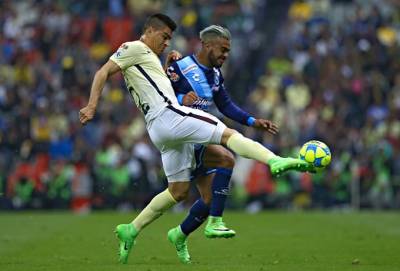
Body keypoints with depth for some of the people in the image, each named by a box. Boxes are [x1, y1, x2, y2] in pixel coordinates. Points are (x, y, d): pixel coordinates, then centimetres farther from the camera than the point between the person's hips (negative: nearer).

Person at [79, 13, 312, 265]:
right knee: (227, 134, -16)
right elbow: (103, 72, -7)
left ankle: (130, 231, 13)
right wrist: (92, 106, -18)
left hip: (161, 131, 10)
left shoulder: (149, 57, 31)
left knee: (179, 190, 12)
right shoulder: (134, 48, 2)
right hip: (167, 115, -10)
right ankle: (275, 161, -32)